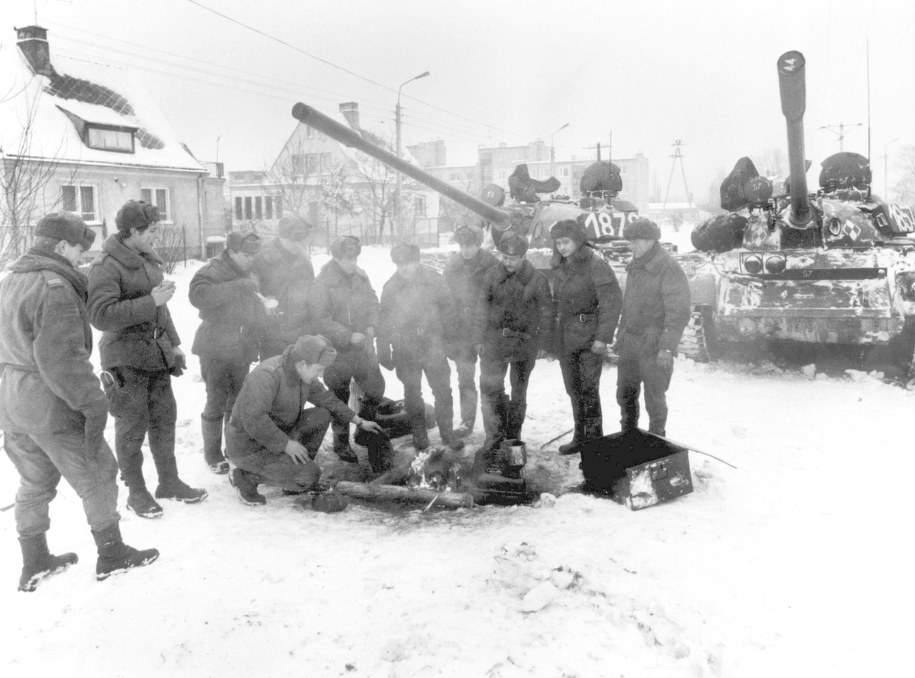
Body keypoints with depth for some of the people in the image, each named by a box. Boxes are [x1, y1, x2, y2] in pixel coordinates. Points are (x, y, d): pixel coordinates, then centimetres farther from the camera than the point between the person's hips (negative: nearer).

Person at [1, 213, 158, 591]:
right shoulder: (54, 288, -20)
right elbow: (61, 359, -26)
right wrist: (93, 402, -20)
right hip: (50, 405, -9)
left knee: (34, 484, 20)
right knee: (97, 477, 7)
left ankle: (34, 563, 31)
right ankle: (112, 556, 17)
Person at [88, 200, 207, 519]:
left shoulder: (149, 261, 12)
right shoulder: (106, 266, -15)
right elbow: (101, 315, -25)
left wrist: (173, 343, 18)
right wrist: (150, 301, -26)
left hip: (157, 355, 8)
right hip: (126, 360, -7)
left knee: (164, 420, 15)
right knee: (132, 428, 4)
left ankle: (169, 481, 29)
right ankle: (136, 491, 18)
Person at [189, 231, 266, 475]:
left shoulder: (247, 276, 12)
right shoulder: (213, 272, -12)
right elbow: (198, 295, -33)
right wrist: (238, 286, -33)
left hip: (242, 351, 7)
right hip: (216, 351, -7)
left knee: (238, 403, 15)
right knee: (216, 404, -1)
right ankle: (213, 456, 14)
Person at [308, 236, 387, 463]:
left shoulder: (361, 276, 2)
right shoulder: (322, 283, -16)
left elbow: (373, 302, 11)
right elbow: (319, 320, -20)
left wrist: (371, 325, -8)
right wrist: (349, 336, -23)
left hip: (364, 347, 5)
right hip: (337, 351, -5)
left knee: (376, 389, 10)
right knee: (340, 400, 10)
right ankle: (341, 442, 27)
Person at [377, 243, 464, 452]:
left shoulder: (434, 280, -6)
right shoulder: (390, 287, -2)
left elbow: (448, 309, 1)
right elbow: (384, 322, 4)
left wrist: (450, 337, -4)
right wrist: (384, 352, 4)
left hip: (433, 346, -1)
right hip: (405, 350, 1)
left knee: (443, 391, 2)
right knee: (412, 393, 11)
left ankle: (447, 433, 16)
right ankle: (419, 434, 25)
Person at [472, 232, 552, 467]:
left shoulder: (537, 279, -5)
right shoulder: (492, 276, 1)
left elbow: (546, 314, 1)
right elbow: (482, 309, 7)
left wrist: (543, 343, 0)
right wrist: (479, 339, 6)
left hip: (525, 343, -1)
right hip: (495, 340, 2)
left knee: (518, 391, 10)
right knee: (490, 385, -9)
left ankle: (513, 436, 24)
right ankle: (495, 436, 1)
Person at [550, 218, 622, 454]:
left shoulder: (595, 264, -13)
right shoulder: (559, 266, 9)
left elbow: (612, 301, -16)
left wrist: (602, 337, -19)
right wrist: (554, 332, 13)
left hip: (589, 337, -7)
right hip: (565, 336, 7)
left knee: (589, 390, -6)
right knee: (574, 390, 14)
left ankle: (594, 441, 4)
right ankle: (580, 437, 25)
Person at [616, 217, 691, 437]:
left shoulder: (669, 270, -14)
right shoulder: (635, 268, 12)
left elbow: (679, 313, -18)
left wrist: (667, 347, -22)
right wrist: (621, 336, 18)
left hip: (654, 347, -7)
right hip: (630, 343, 7)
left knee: (654, 398, 3)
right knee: (625, 394, 14)